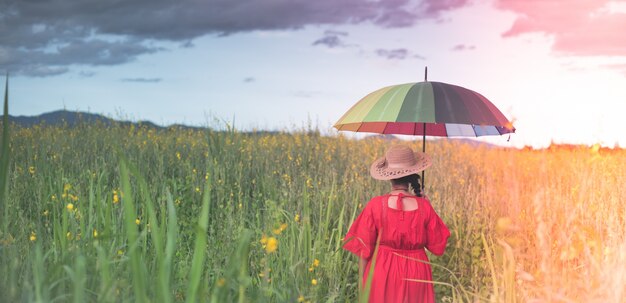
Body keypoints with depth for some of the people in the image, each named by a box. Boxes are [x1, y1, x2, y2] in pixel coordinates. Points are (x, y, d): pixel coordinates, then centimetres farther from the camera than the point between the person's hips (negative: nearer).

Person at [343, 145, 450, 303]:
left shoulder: (375, 205, -13)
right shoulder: (424, 207, -10)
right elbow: (437, 245, 1)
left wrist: (362, 281, 5)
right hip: (415, 274, 1)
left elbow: (364, 248, -8)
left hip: (383, 274, -1)